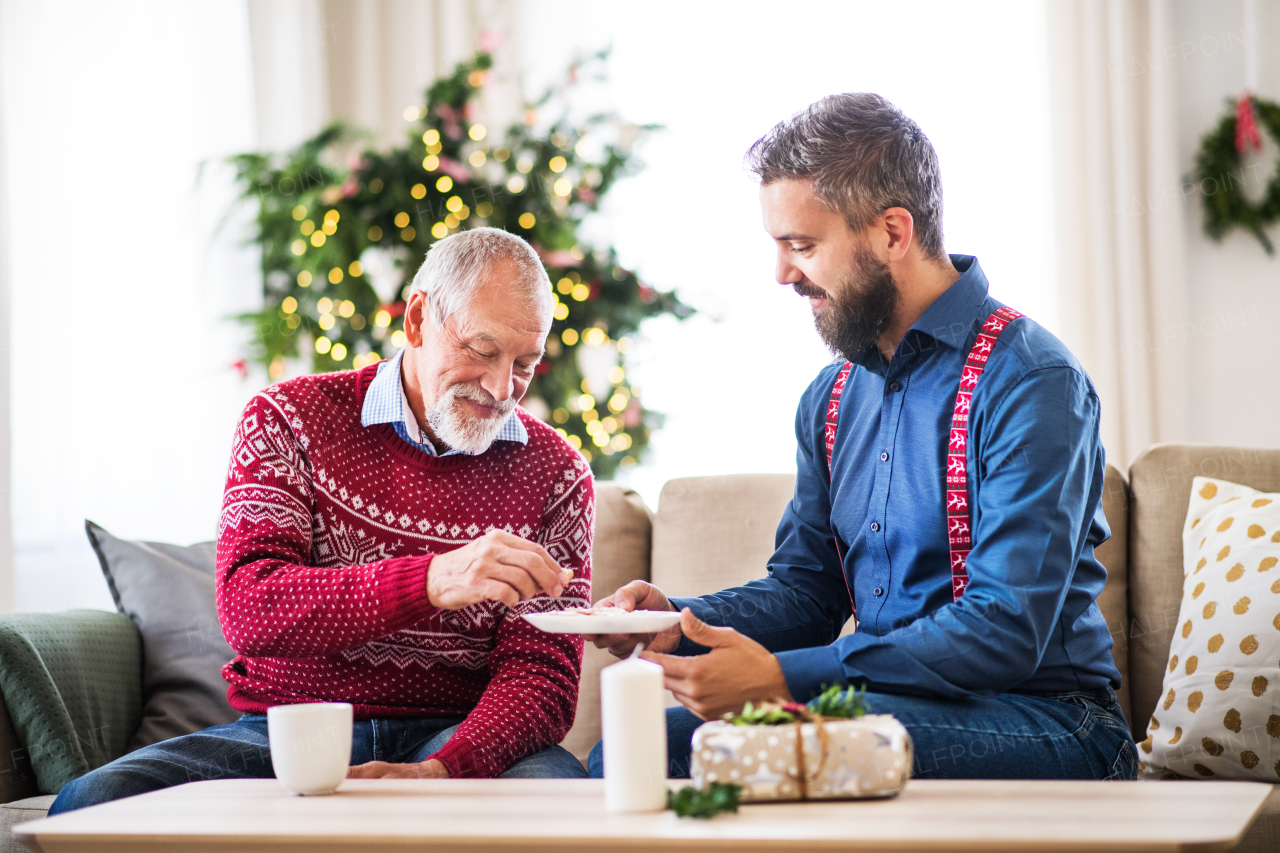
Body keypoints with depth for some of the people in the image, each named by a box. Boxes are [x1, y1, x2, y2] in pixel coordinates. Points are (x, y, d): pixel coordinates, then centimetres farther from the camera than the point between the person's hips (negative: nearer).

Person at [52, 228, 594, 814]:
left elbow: (539, 673, -3)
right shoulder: (292, 419, 1)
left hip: (452, 738, 0)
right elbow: (247, 612, -14)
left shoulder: (556, 474, 5)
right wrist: (433, 581, -31)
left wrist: (442, 770, -26)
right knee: (93, 803, -26)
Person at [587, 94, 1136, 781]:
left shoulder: (1031, 382, -13)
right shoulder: (832, 397, 14)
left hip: (1041, 719, -6)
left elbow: (1008, 629, -22)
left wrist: (781, 677, -27)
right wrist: (681, 621, -3)